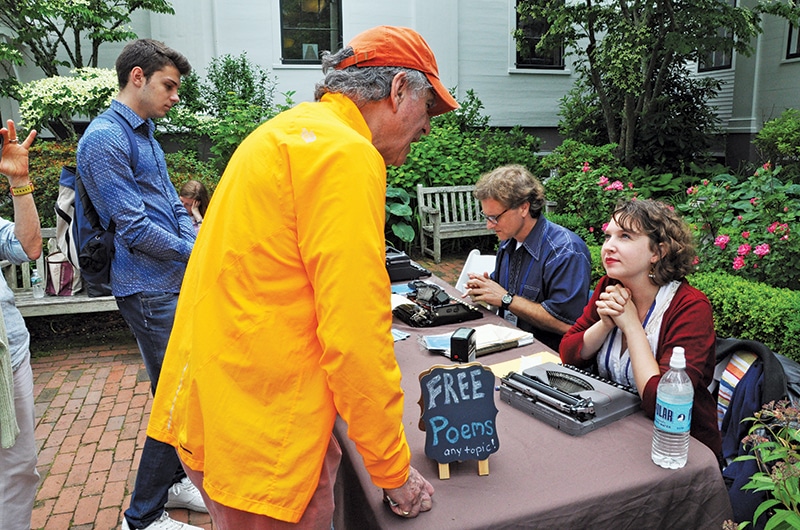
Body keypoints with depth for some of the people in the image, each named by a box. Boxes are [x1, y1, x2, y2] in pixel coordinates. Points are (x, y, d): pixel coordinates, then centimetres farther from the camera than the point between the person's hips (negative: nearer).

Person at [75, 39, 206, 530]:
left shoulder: (146, 133, 16)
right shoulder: (105, 140, -13)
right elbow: (134, 228, -19)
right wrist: (197, 255, -10)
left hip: (178, 282, 9)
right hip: (151, 291, -9)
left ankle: (172, 479, 35)